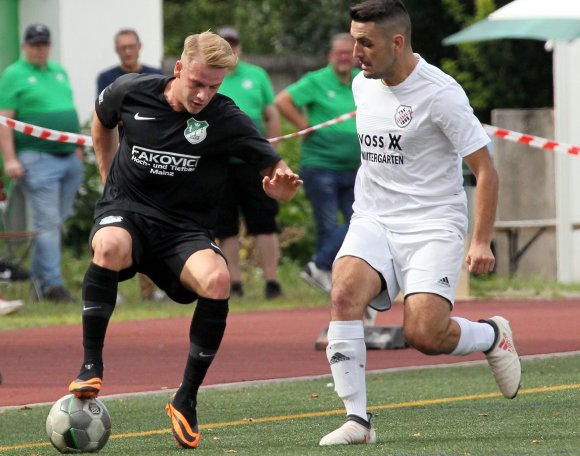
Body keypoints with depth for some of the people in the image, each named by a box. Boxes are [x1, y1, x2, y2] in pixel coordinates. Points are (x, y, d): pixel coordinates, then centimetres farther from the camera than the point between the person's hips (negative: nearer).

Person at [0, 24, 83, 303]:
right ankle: (52, 283, -9)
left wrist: (78, 148, 20)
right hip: (37, 160, -7)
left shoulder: (59, 72, 18)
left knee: (56, 222, 9)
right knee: (47, 223, -9)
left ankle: (39, 277, 18)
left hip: (69, 159, 7)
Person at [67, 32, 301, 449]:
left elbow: (277, 175, -11)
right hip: (126, 212, 0)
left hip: (185, 229, 0)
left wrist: (282, 183, -35)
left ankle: (186, 399, -15)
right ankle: (91, 367, -24)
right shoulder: (131, 92, -3)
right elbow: (102, 120, 22)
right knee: (110, 246, -38)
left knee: (217, 280, -32)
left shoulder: (227, 120, -9)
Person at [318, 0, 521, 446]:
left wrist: (481, 242, -14)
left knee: (423, 334, -21)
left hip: (433, 225, -5)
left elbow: (485, 169, -9)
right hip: (372, 224, 5)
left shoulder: (440, 93, -12)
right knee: (345, 292, -25)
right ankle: (356, 419, -23)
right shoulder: (363, 86, 8)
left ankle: (492, 335, 14)